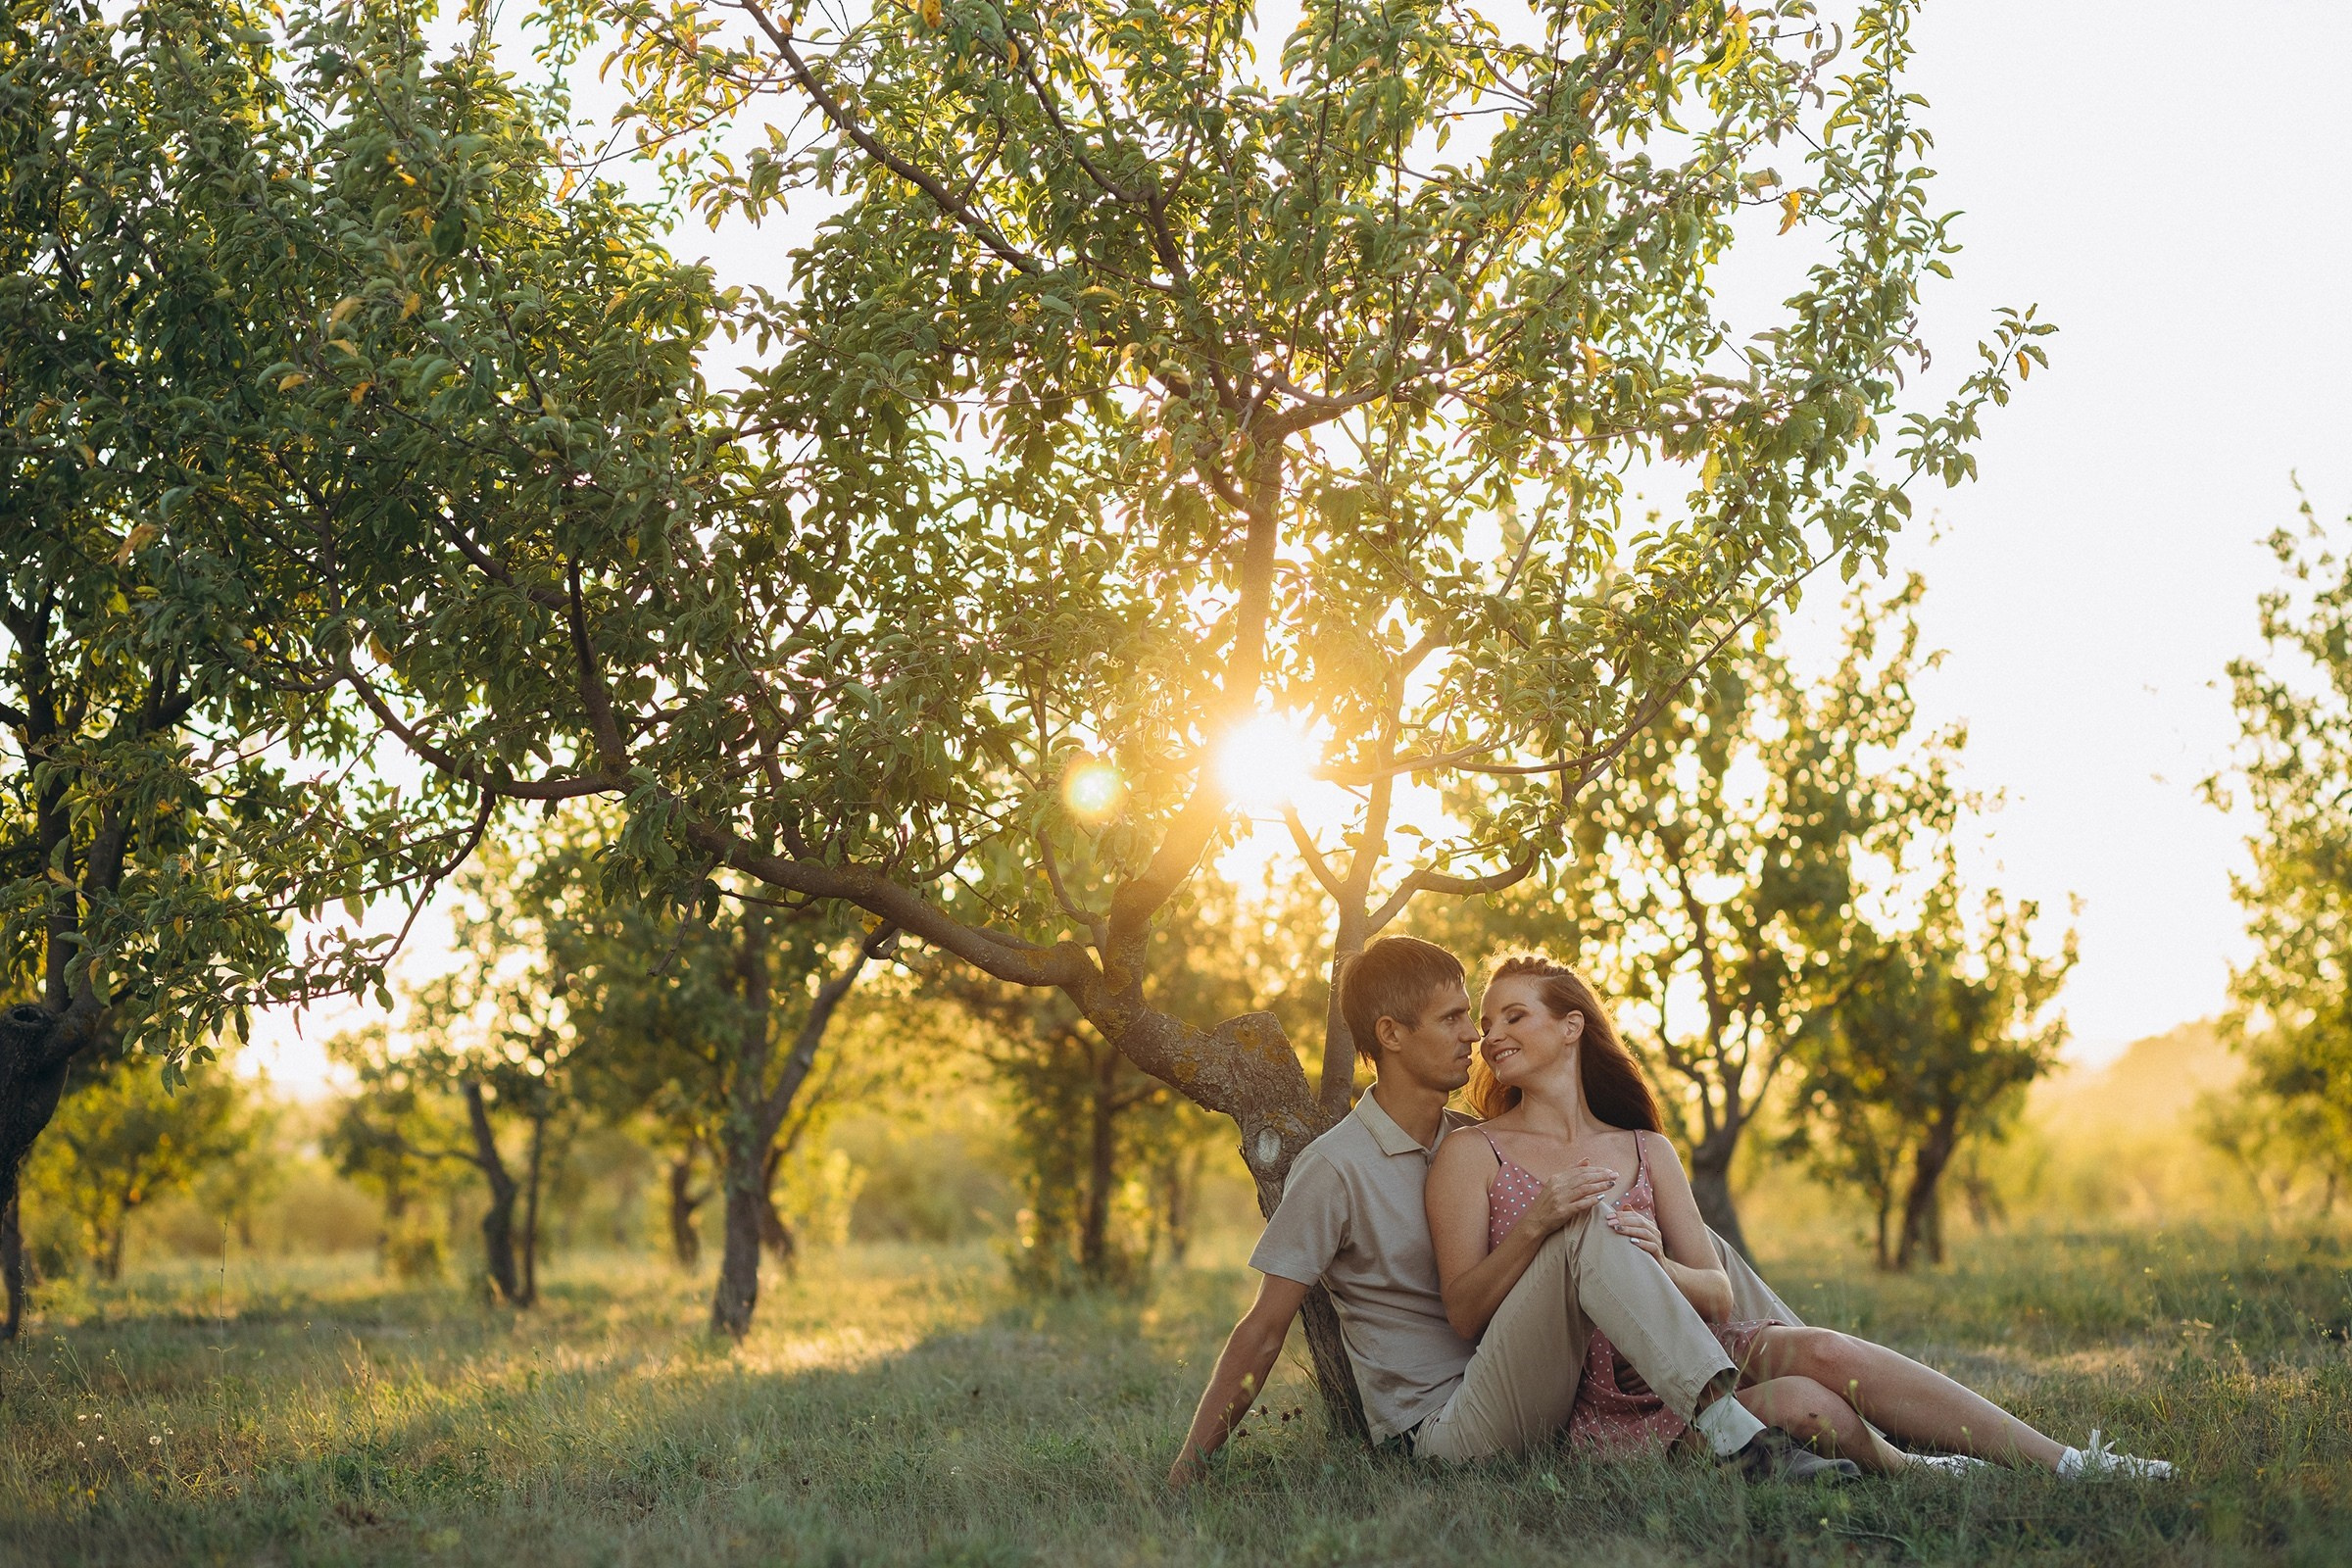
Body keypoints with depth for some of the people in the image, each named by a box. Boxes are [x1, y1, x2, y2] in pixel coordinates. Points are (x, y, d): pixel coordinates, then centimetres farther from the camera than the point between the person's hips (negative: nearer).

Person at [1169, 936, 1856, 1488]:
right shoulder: (1335, 1168, -9)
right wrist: (1187, 1471, -15)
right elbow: (1263, 1332, -9)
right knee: (1584, 1236, -28)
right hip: (1438, 1425, -8)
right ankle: (1735, 1437, -38)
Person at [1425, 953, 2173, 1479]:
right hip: (1592, 1407, -4)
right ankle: (1913, 1475, -3)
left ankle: (2071, 1467, -24)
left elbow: (1718, 1294, 10)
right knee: (1800, 1405, -30)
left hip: (1684, 1352, 4)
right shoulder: (1472, 1156, 2)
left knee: (1821, 1351, -25)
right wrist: (1535, 1225, -23)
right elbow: (1464, 1314, -7)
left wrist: (1655, 1263, -13)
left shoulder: (1646, 1152, 15)